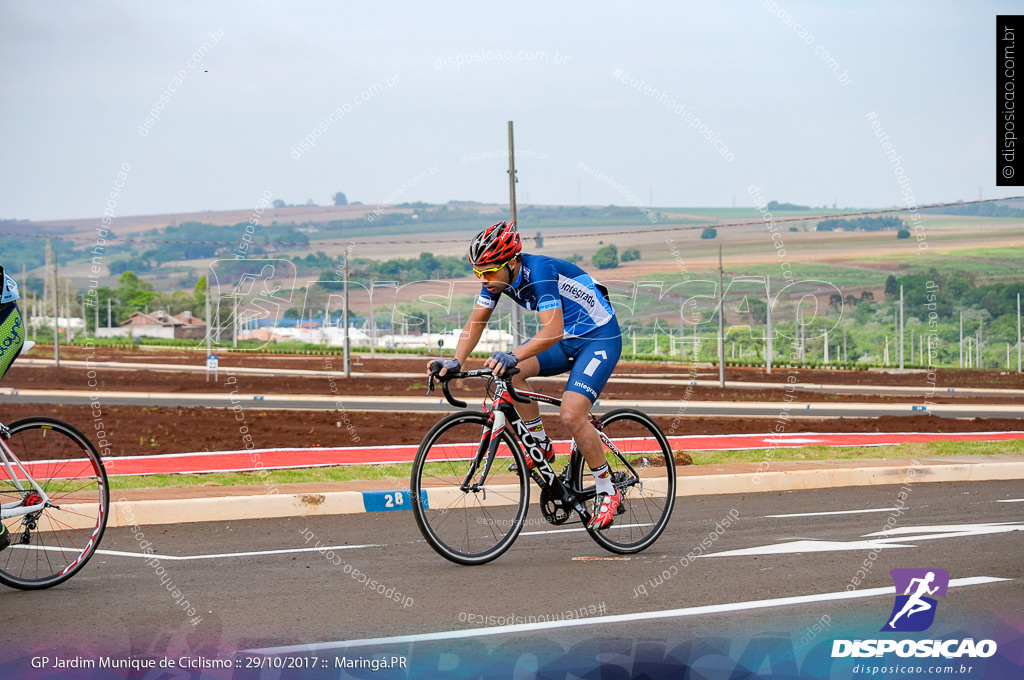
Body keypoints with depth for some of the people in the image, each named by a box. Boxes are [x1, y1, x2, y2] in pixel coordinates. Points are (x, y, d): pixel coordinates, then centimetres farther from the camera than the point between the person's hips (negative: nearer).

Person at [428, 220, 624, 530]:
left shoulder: (540, 271, -31)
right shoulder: (498, 276, -8)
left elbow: (552, 331, -40)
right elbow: (476, 322, -5)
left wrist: (512, 356, -53)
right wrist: (456, 361, -21)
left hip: (599, 338, -8)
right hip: (565, 338, 8)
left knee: (572, 415, -21)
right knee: (510, 371, -15)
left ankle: (607, 492, -5)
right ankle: (541, 445, 2)